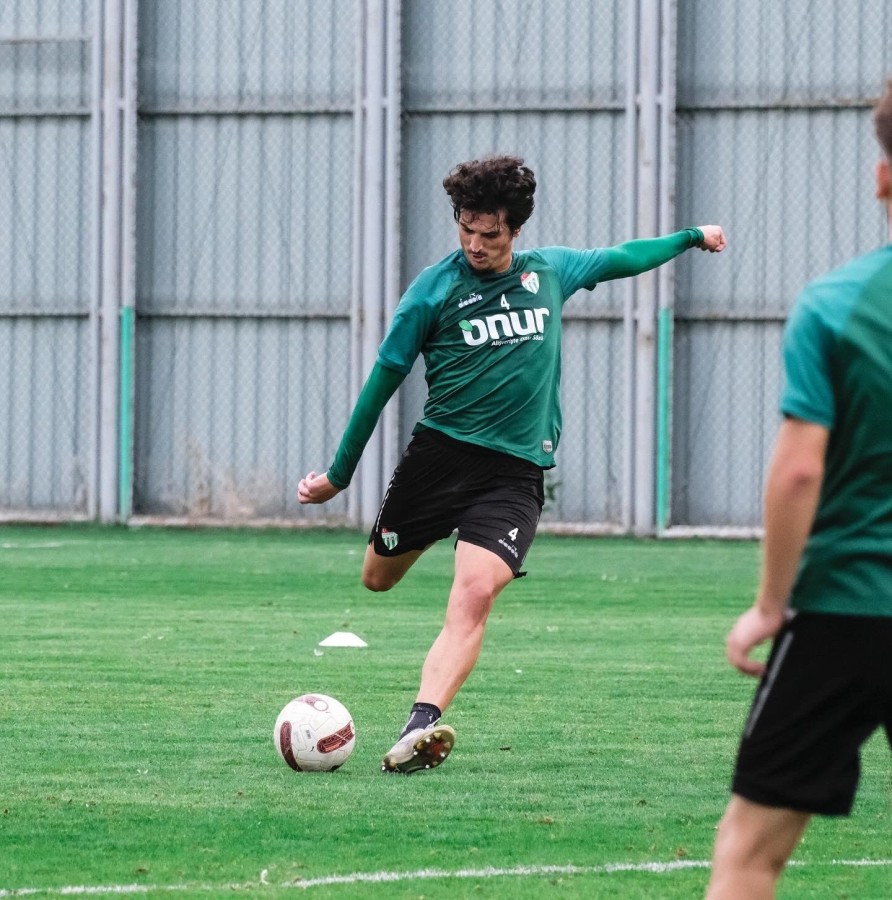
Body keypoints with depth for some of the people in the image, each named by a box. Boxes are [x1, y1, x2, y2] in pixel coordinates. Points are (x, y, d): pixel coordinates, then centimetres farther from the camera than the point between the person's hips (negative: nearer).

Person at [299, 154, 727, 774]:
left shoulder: (550, 271, 8)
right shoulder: (434, 289, -3)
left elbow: (617, 259, 29)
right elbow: (384, 379, 3)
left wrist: (691, 237, 39)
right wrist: (338, 475, 7)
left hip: (515, 471, 0)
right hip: (439, 452, 0)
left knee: (475, 596, -21)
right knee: (378, 579, 13)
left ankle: (420, 728, -34)